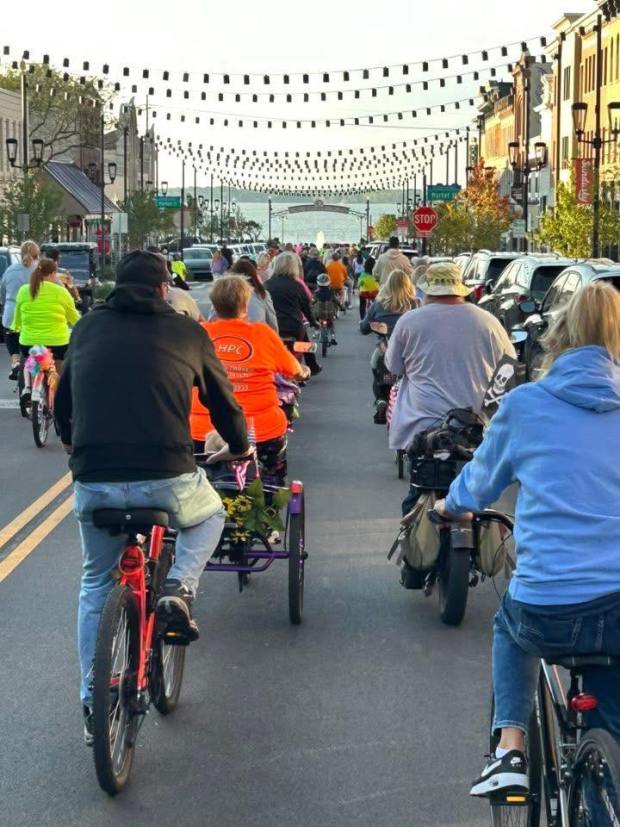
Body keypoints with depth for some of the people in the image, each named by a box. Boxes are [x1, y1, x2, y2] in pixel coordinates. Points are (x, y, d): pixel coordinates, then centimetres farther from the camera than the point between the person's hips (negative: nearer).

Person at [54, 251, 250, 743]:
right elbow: (223, 402, 19)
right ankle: (180, 589, 7)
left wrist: (72, 443, 49)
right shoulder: (186, 332, 8)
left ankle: (93, 703, 21)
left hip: (94, 482, 2)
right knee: (210, 516, 32)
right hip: (167, 479, -2)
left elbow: (62, 400, 27)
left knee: (97, 585, 23)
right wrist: (240, 448, 39)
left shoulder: (88, 329, 15)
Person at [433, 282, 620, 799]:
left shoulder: (525, 405, 3)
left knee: (511, 627, 34)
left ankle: (511, 749, 18)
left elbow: (479, 484, 20)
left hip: (547, 614, -1)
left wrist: (449, 506, 42)